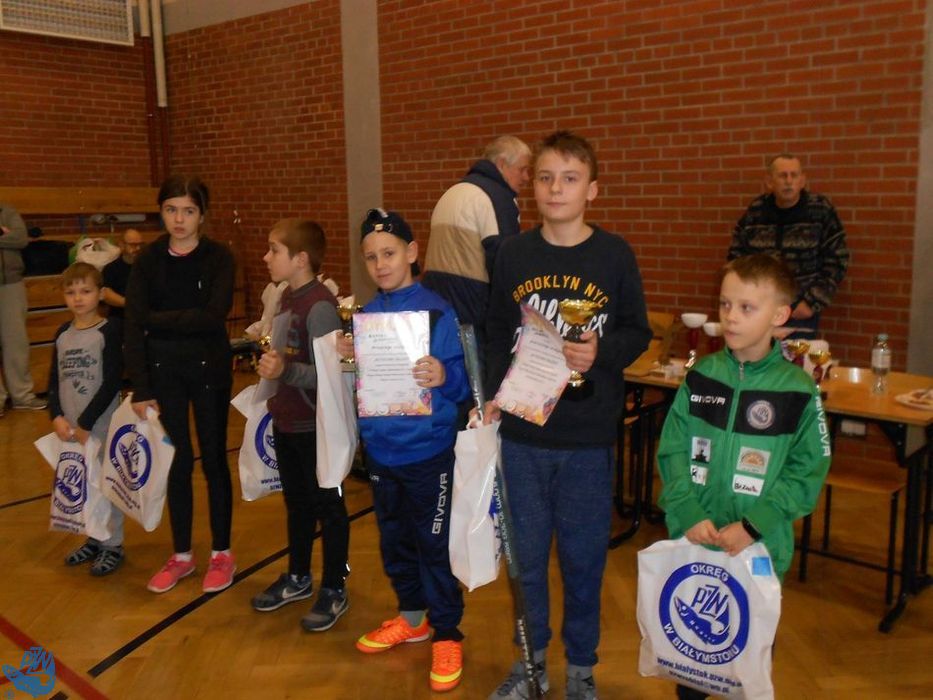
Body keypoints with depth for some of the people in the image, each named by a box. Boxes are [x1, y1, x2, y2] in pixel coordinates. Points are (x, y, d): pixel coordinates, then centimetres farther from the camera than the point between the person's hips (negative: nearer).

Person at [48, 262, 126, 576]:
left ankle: (112, 544, 15)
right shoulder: (62, 334, 8)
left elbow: (112, 382, -13)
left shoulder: (110, 331, -9)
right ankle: (94, 538, 28)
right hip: (70, 427, 5)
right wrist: (57, 417, -7)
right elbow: (54, 381, 9)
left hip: (102, 424, -5)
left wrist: (86, 423, -13)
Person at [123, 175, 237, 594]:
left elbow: (213, 316, -18)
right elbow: (133, 327, -4)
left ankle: (222, 554, 22)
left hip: (209, 369, -2)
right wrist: (140, 389, -10)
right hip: (163, 371, 2)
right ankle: (181, 556, 25)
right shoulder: (148, 261, 1)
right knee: (177, 462, 10)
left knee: (213, 460, 7)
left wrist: (157, 319, -11)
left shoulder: (218, 257, -5)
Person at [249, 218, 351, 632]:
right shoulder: (287, 297, 6)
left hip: (316, 425, -8)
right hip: (286, 421, 8)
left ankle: (334, 591, 20)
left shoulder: (320, 306, -20)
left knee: (327, 507, 6)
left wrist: (285, 370, -36)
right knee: (296, 503, 21)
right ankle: (297, 578, 37)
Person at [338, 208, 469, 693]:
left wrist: (444, 377, -36)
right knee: (393, 539, 19)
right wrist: (347, 360, -8)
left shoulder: (438, 312, -12)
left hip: (428, 449, -6)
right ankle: (412, 617, 39)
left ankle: (447, 635, 23)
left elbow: (463, 379, -15)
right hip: (380, 448, 6)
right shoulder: (366, 316, 4)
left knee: (434, 544, 5)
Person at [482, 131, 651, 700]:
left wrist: (602, 352, -17)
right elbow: (497, 334, 8)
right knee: (525, 554, 13)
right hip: (522, 432, 2)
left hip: (588, 438, -2)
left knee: (583, 556, 10)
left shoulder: (615, 255, -4)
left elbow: (638, 333, 2)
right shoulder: (514, 254, 2)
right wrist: (493, 394, -2)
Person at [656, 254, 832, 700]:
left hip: (759, 549, -2)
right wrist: (689, 514, -13)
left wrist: (753, 526, -16)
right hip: (691, 542, 2)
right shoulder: (701, 376, 0)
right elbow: (671, 451, -1)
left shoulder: (798, 390, -8)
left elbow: (807, 474, -7)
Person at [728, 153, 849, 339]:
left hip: (800, 312, -2)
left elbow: (836, 261, -2)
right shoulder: (755, 211, 3)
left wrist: (813, 303, -8)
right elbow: (735, 256, 10)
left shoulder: (821, 210, -3)